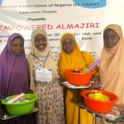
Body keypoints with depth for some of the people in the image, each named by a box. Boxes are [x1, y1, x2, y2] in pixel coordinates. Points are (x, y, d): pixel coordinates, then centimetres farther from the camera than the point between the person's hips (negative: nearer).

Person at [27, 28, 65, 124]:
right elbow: (31, 77, 4)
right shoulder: (31, 57, -2)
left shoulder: (55, 55, -4)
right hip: (39, 93, 0)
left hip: (55, 92, 0)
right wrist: (33, 95, 0)